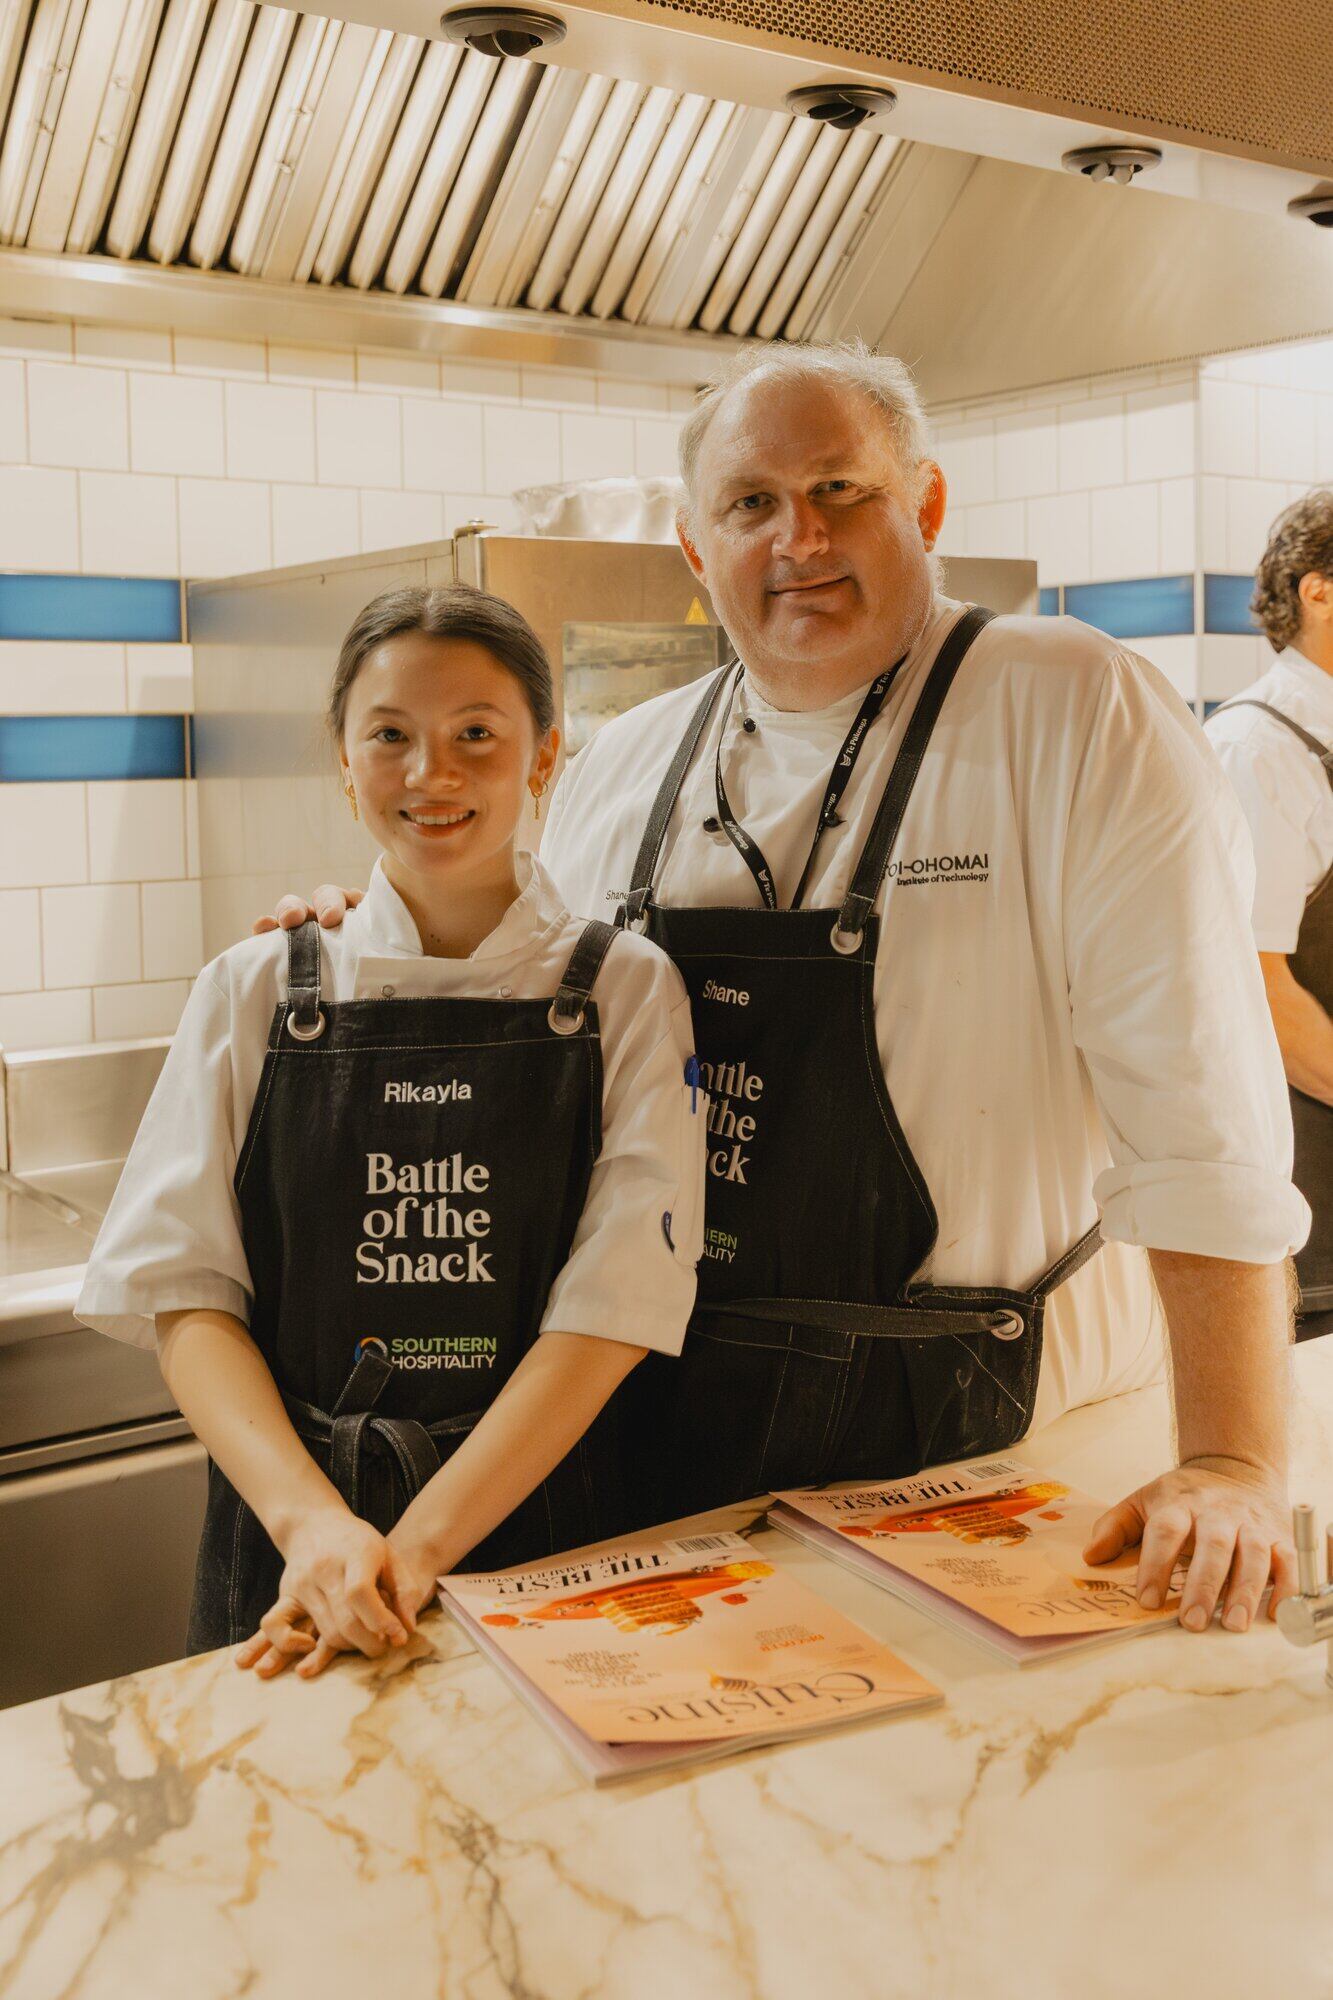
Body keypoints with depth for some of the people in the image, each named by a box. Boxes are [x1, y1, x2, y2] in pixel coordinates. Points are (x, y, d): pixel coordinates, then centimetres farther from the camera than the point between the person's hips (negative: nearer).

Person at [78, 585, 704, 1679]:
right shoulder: (255, 992, 2)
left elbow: (616, 1303, -8)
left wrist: (417, 1547, -15)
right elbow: (186, 1287, -2)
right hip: (288, 1541, 1)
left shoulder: (626, 991, -2)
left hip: (540, 1522, 0)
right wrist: (309, 1516, -17)